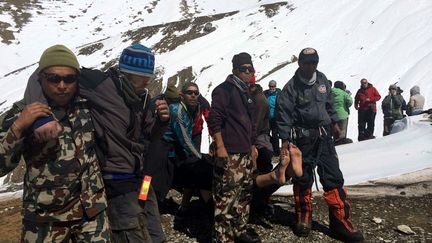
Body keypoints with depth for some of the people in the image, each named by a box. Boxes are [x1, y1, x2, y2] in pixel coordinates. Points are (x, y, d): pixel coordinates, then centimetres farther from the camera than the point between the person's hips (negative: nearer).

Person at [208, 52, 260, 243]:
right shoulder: (224, 90, -6)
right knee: (226, 196, -9)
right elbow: (214, 120, -14)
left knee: (245, 194, 14)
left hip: (246, 154, 9)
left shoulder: (246, 93, 20)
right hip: (229, 154, -9)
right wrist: (220, 147, -18)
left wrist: (252, 146, 26)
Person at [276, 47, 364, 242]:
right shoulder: (292, 87, -8)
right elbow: (284, 115, -9)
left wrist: (334, 122, 22)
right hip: (302, 138, -4)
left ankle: (340, 221, 10)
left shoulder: (322, 80, 7)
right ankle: (303, 218, 24)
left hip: (324, 136, 4)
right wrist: (285, 140, -13)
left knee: (333, 178, 2)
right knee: (303, 179, 6)